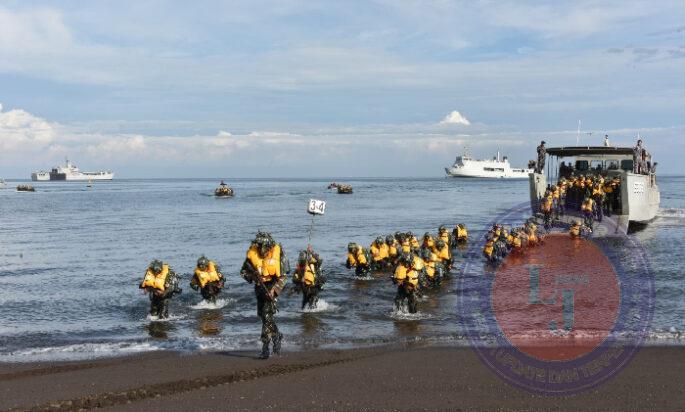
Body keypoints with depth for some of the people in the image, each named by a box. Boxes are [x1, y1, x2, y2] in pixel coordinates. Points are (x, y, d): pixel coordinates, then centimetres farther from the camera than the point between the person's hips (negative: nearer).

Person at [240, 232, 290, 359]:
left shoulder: (277, 252, -14)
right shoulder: (251, 253, -9)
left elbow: (284, 275, -8)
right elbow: (243, 272, 3)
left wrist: (274, 289, -18)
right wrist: (253, 276, -18)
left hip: (274, 286, -4)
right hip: (260, 286, 4)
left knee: (267, 314, -16)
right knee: (262, 315, 9)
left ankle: (265, 346, -10)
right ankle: (277, 336, 30)